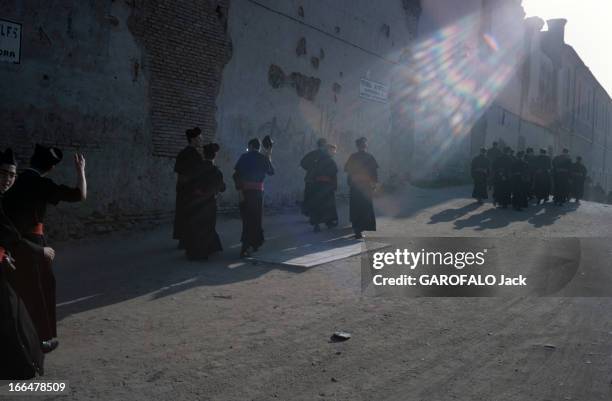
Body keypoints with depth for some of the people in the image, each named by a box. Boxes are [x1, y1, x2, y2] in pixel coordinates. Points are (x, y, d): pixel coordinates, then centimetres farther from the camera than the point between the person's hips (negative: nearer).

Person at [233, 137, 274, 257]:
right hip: (258, 190, -1)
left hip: (245, 190, 1)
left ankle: (247, 246, 16)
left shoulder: (244, 157, 2)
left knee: (247, 218, 11)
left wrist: (239, 190, -8)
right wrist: (269, 157, 21)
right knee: (256, 218, 9)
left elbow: (236, 174, -7)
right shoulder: (263, 158, 1)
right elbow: (271, 172, 15)